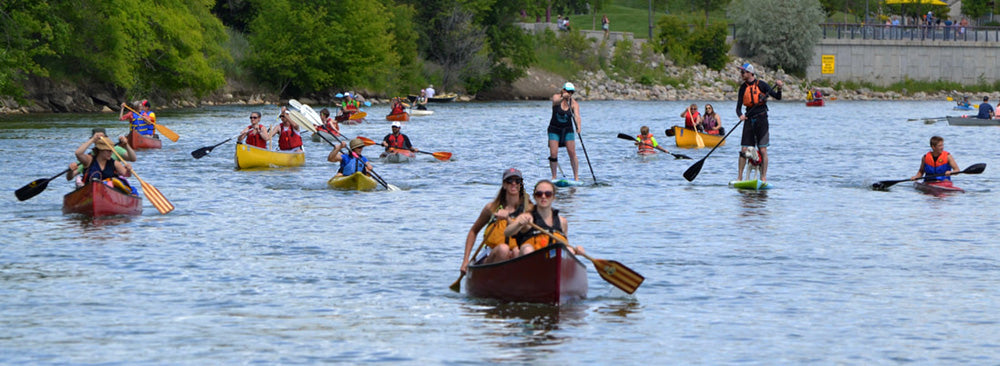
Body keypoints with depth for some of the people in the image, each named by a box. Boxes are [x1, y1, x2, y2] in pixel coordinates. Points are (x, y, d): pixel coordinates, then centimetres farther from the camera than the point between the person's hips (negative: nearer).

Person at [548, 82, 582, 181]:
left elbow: (576, 115, -25)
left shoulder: (574, 104, -9)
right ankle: (553, 177, 2)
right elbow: (556, 101, -34)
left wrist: (578, 125, -45)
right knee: (553, 153, -9)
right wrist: (563, 98, -56)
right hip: (554, 129, -1)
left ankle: (576, 177, -2)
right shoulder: (556, 97, -10)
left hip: (567, 130, 1)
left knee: (572, 153, -8)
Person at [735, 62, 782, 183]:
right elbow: (738, 107, 7)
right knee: (744, 150, 1)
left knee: (763, 150, -4)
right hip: (749, 119, 4)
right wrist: (740, 115, -14)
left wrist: (779, 88, -23)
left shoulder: (761, 85, -2)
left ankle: (763, 177, -1)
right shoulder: (743, 88, 9)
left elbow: (777, 97, -3)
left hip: (761, 118, -4)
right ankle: (740, 176, 8)